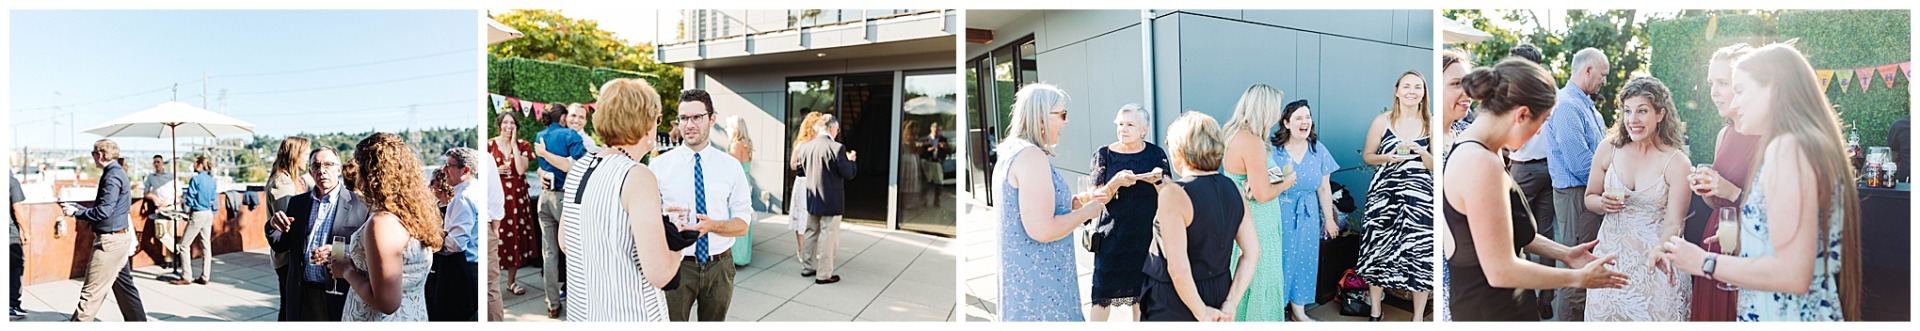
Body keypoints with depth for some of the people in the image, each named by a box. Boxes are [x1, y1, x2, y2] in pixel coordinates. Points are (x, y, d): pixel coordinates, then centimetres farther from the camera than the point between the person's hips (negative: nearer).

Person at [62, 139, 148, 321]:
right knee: (124, 286, 15)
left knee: (91, 292, -5)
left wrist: (76, 212, -11)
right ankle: (138, 322, 20)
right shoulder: (119, 173, 14)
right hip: (120, 237, 10)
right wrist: (92, 220, 12)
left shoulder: (112, 176, -16)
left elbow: (104, 210, -21)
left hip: (110, 240, -10)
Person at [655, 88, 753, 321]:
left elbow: (742, 225, 1)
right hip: (676, 264, -1)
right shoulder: (659, 165, -3)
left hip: (719, 266, 2)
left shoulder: (731, 166, 0)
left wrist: (712, 225, -19)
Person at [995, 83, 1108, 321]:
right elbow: (1042, 230, -25)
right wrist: (1086, 212, -11)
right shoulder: (1032, 156, -19)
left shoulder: (1011, 154, 12)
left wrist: (1079, 202, 13)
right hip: (1038, 283, -10)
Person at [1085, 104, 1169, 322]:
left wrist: (1159, 180, -14)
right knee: (1103, 294, -3)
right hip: (1113, 236, -1)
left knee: (1142, 293, 10)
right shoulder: (1104, 155, -2)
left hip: (1147, 235, 2)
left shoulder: (1156, 154, 2)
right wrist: (1116, 183, -24)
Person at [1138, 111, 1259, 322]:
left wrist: (1201, 313, -14)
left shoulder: (1174, 195, -19)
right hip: (1219, 292, 7)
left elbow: (1178, 269, -24)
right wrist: (1230, 304, -1)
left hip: (1174, 306, -6)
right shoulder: (1233, 189, 1)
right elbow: (1252, 253, 2)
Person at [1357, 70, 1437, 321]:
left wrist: (1422, 152, -14)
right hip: (1384, 194, 0)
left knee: (1420, 253, -4)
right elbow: (1366, 156, 7)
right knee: (1379, 250, 2)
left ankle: (1418, 318, 10)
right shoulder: (1382, 121, 1)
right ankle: (1375, 313, 19)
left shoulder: (1431, 124, 3)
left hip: (1419, 197, 0)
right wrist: (1386, 157, -12)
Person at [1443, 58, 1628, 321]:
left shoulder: (1471, 151, 4)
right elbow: (1501, 271, -25)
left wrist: (1565, 253, 13)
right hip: (1491, 311, -9)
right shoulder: (1481, 163, -26)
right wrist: (1579, 278, -12)